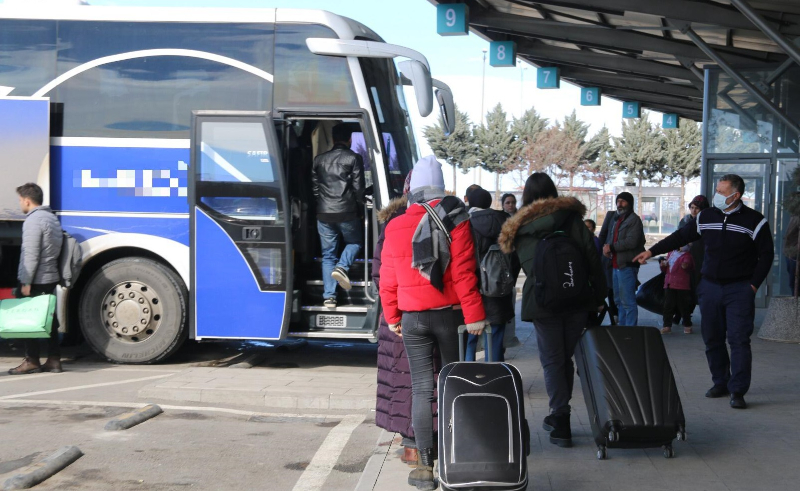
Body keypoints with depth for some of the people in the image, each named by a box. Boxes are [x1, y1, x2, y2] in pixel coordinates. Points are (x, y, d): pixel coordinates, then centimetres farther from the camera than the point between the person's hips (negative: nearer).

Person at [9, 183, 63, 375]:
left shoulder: (33, 220, -14)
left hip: (35, 280, -9)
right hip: (51, 278, 9)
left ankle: (32, 361, 2)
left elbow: (31, 255, -19)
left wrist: (26, 282, -17)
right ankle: (53, 360, 11)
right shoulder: (52, 218, 15)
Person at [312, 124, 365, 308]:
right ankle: (341, 267, -8)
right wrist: (359, 204, 12)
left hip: (323, 213, 3)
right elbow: (358, 187, -5)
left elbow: (314, 187, 13)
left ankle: (329, 297, 4)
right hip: (346, 212, -3)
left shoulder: (319, 159, 10)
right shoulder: (354, 158, -3)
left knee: (328, 255, 9)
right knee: (354, 242, 21)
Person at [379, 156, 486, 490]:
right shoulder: (455, 222, -7)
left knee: (421, 390, 2)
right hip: (449, 314, -1)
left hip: (412, 318, 1)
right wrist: (474, 316, -8)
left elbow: (388, 280, 4)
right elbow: (464, 274, -12)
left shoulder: (395, 227, 0)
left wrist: (393, 318, 15)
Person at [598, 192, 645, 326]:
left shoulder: (634, 219, -9)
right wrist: (605, 247, 4)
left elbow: (631, 241, -21)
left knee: (627, 301, -10)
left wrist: (611, 247, -13)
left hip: (627, 265, -10)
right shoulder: (614, 218, 18)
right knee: (618, 300, 17)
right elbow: (604, 235, 24)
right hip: (615, 264, 10)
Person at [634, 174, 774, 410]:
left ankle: (738, 391, -6)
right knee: (712, 339, 8)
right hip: (710, 287, 4)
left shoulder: (754, 221, -5)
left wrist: (753, 284, -8)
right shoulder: (706, 217, 6)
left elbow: (766, 255, -2)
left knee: (739, 340, -9)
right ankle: (720, 383, 22)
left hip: (740, 290, -4)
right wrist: (652, 251, 12)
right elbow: (681, 236, 15)